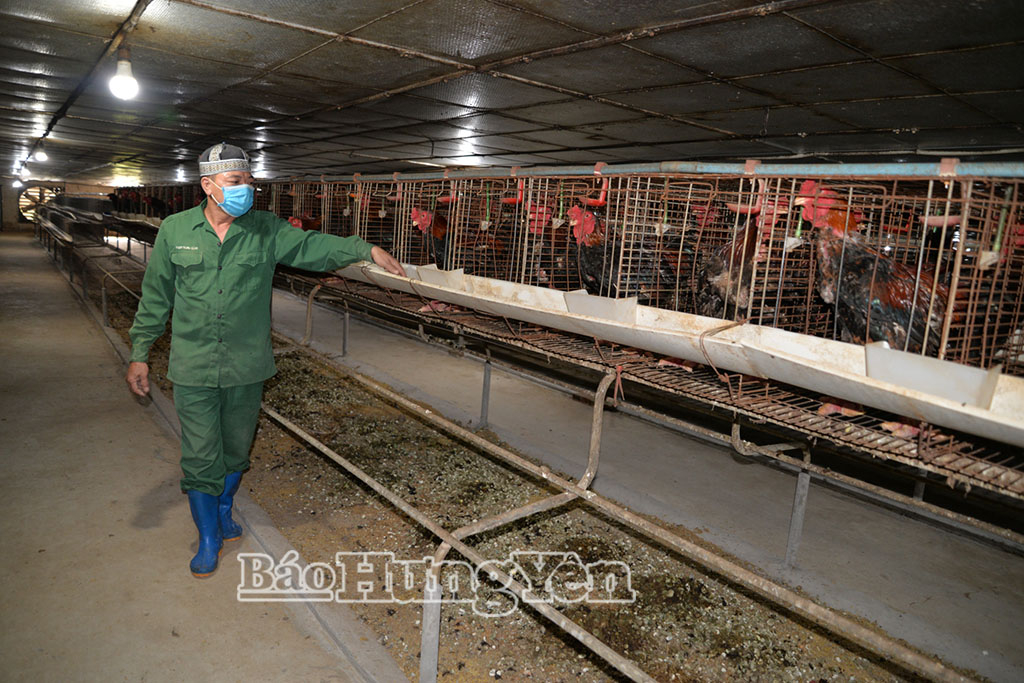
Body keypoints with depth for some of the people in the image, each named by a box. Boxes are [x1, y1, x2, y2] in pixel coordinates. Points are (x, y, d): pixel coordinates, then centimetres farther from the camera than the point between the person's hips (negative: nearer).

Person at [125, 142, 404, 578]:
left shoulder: (266, 231, -1)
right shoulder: (175, 231, -2)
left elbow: (312, 247, -8)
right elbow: (155, 297, 4)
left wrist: (366, 249, -24)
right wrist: (140, 354, 6)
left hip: (247, 369, 2)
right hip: (194, 370, -1)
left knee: (236, 451, 17)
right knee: (201, 458, 4)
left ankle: (223, 510, 44)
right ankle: (208, 539, 23)